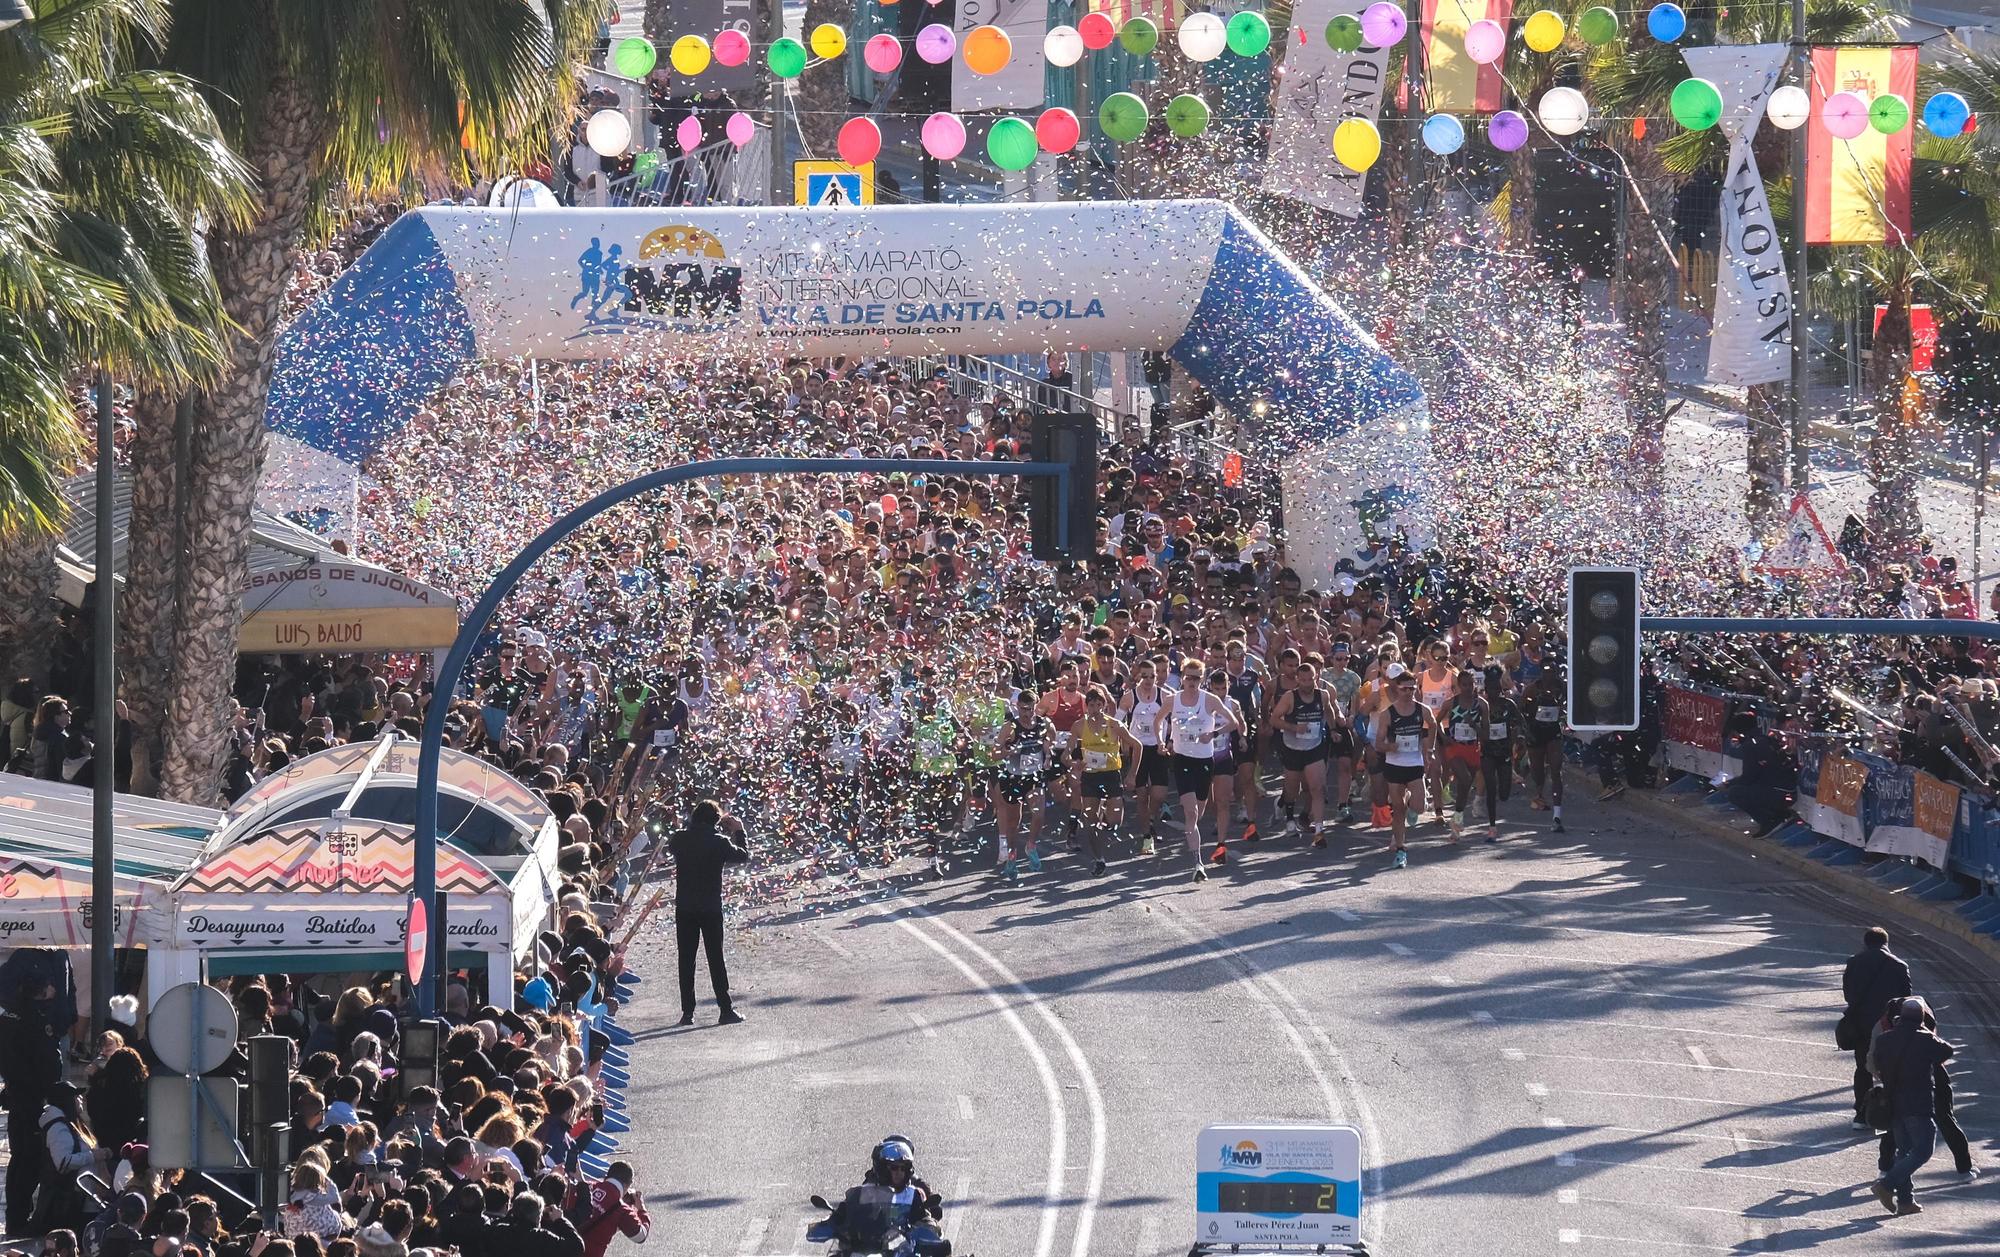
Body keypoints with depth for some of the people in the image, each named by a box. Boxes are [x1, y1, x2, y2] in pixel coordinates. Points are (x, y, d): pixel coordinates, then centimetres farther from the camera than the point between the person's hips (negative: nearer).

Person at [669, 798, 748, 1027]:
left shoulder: (680, 840, -4)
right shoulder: (718, 842, -11)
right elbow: (743, 855, 1)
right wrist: (739, 832, 16)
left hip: (684, 908, 2)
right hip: (711, 908, -2)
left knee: (686, 959, 7)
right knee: (716, 958, 4)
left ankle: (688, 1012, 5)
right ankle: (726, 1010, 3)